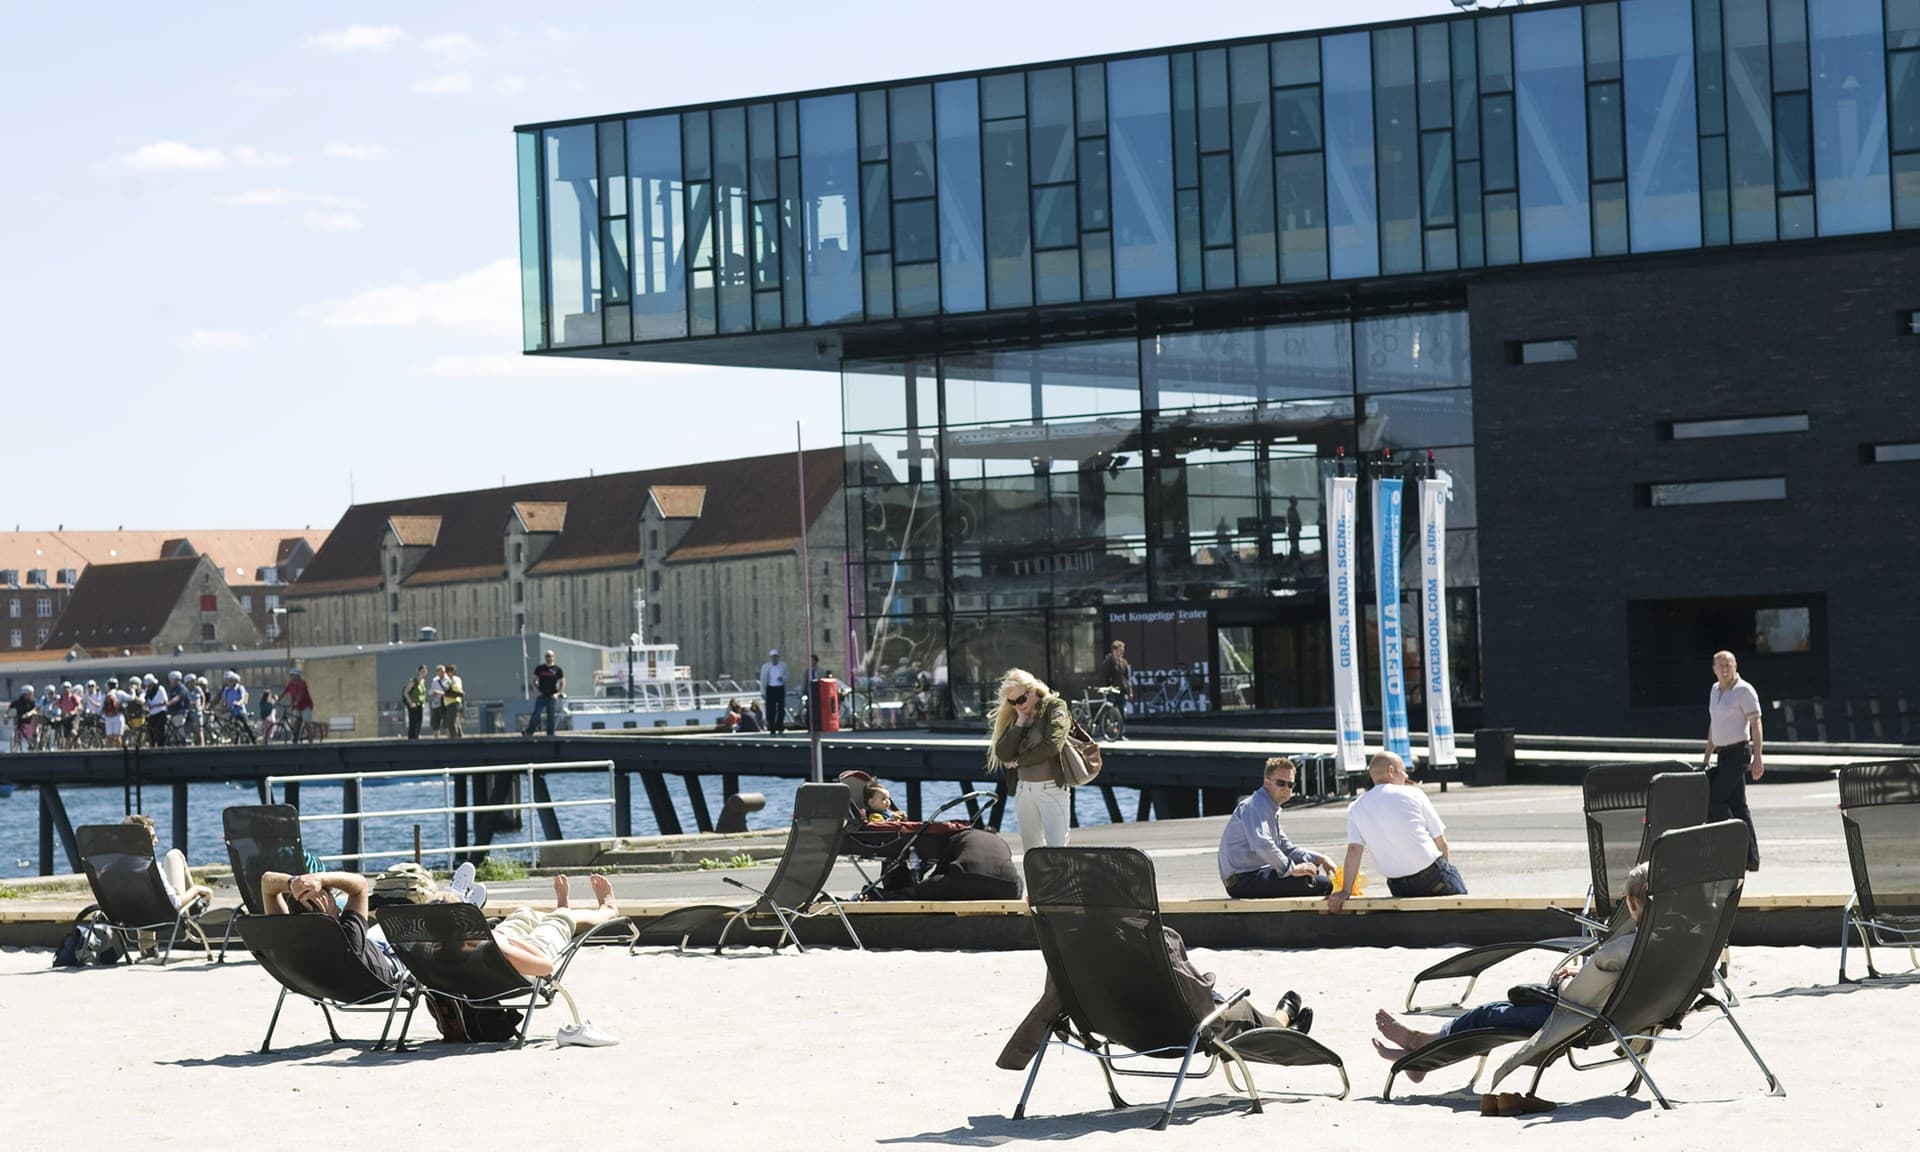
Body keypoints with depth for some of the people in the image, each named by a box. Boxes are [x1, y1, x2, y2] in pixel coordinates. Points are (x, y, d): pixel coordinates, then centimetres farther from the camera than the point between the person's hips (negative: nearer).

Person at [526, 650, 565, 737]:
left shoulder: (557, 669, 2)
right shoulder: (539, 668, 5)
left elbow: (563, 683, 7)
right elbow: (534, 680, 12)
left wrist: (558, 693, -6)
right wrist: (537, 690, -3)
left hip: (552, 697, 0)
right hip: (541, 696, 0)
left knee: (551, 716, 2)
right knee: (536, 714, -8)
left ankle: (550, 733, 9)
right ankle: (529, 732, -9)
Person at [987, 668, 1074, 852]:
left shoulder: (1055, 707, -3)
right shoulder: (1014, 717, 12)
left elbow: (1052, 746, -18)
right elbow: (1003, 754, -1)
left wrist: (1019, 761, -6)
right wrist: (1020, 722, -5)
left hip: (1052, 788, -6)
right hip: (1024, 789, 6)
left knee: (1056, 851, -12)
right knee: (1031, 852, 7)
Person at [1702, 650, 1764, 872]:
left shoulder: (1744, 691, -10)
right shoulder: (1715, 690, 15)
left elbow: (1756, 725, -12)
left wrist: (1757, 759, -17)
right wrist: (1707, 756, 23)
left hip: (1738, 752, -8)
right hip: (1723, 754, 8)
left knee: (1715, 799, -12)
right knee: (1737, 805, 7)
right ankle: (1750, 858, 9)